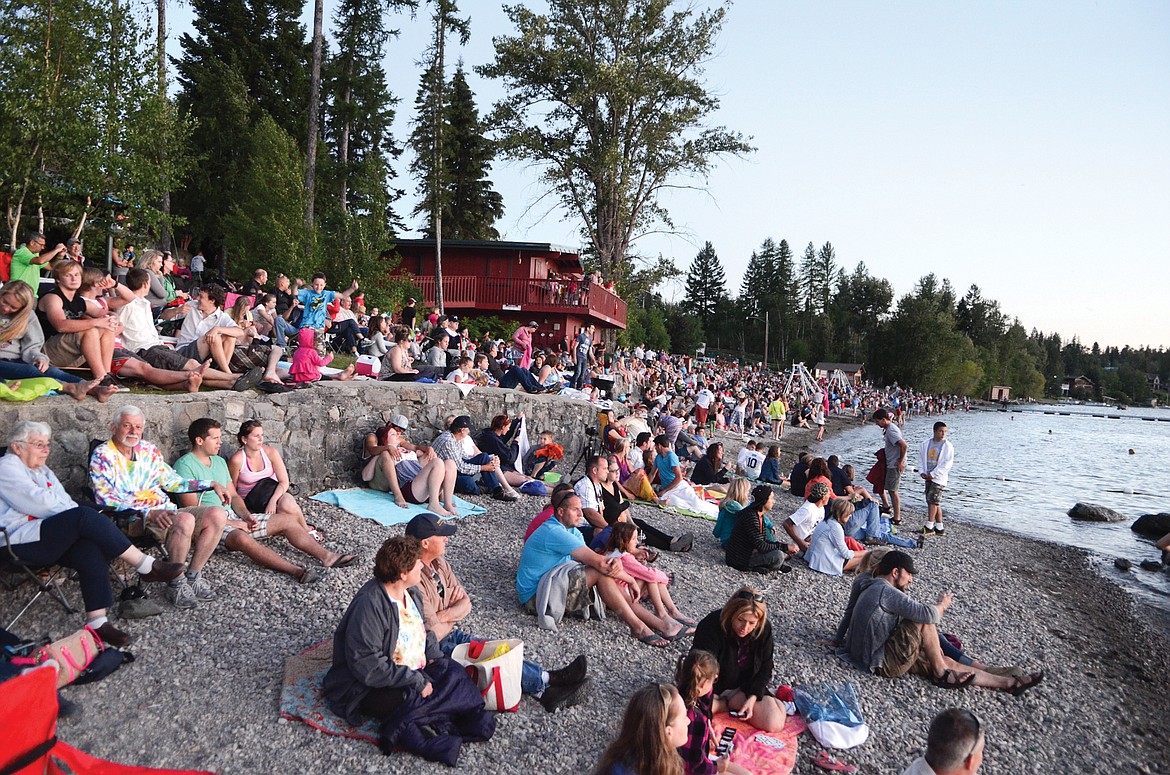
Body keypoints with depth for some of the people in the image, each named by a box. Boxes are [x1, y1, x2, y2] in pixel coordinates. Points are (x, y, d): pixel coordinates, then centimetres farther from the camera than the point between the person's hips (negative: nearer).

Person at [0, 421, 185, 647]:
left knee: (90, 549, -27)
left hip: (51, 540, 7)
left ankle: (97, 622, -33)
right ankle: (147, 567, -28)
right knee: (84, 515, -31)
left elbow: (64, 503, 16)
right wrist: (81, 518, -8)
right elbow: (39, 502, -14)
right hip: (20, 542, -7)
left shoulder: (44, 472, 26)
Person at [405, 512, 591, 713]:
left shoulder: (439, 563, 5)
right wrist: (451, 615, -4)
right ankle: (549, 680, -13)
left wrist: (443, 615, -14)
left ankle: (546, 690, -20)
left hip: (450, 635, 8)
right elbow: (433, 631, -24)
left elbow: (465, 603, 6)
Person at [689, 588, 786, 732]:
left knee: (774, 724, -19)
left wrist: (752, 698, -18)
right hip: (714, 686, -2)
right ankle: (734, 703, -5)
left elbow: (765, 669, -4)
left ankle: (734, 702, 4)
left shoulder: (764, 628, -15)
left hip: (746, 687, 3)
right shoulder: (711, 626, -28)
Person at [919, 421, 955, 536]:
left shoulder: (947, 446, -8)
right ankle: (939, 528, 17)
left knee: (933, 501, -8)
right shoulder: (926, 444, 6)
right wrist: (922, 472, -1)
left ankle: (929, 526, -2)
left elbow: (947, 464, -11)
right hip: (928, 477, 5)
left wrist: (933, 474, -14)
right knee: (935, 502, 10)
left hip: (939, 478, -5)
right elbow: (921, 459, 13)